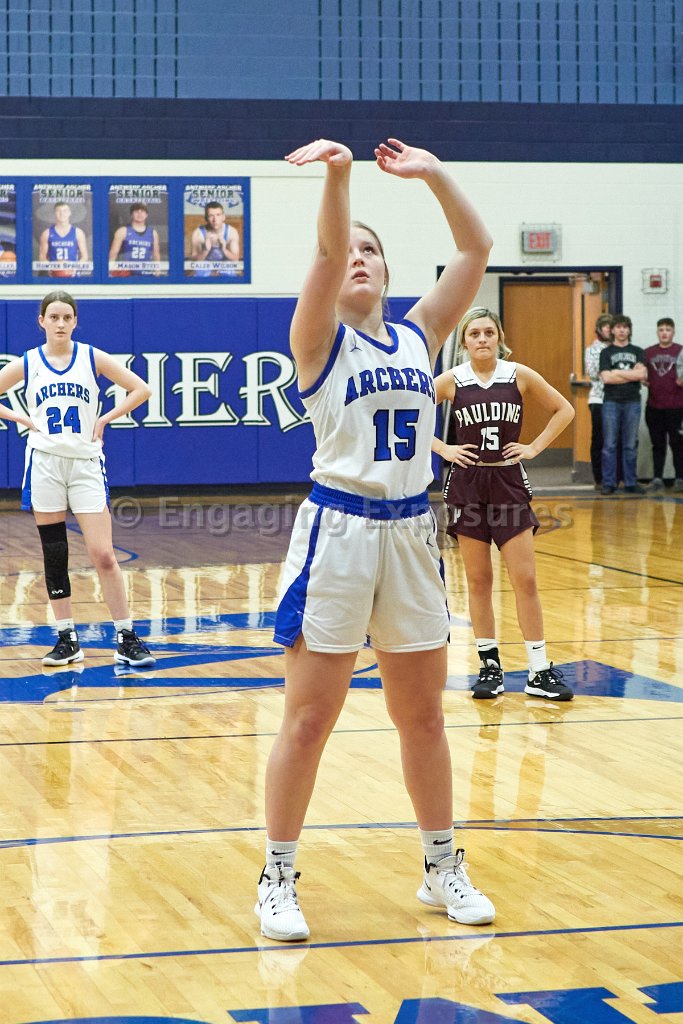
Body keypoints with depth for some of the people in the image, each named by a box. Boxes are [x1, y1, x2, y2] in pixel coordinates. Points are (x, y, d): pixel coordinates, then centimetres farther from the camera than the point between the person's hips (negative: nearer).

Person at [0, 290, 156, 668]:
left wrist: (104, 419, -3)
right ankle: (67, 639, 13)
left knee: (103, 555, -7)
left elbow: (141, 389, 4)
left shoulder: (92, 358, 1)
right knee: (54, 557, 5)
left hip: (86, 464, -1)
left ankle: (126, 638, 0)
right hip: (44, 463, 1)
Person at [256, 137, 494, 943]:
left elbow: (475, 250, 4)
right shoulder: (321, 339, -3)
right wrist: (336, 176, -37)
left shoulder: (419, 336, 10)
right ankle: (277, 880, 11)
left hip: (411, 535, 5)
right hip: (338, 531, -4)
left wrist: (434, 175, -6)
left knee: (422, 716, 13)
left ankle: (442, 869, 26)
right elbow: (326, 252, -21)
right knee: (308, 721, 0)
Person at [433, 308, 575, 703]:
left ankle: (540, 670, 2)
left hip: (509, 482, 0)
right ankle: (490, 665, 14)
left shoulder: (519, 375, -1)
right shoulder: (451, 381, -2)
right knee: (479, 581, 5)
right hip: (467, 484, 0)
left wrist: (535, 447, -1)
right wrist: (443, 449, -3)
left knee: (525, 580, -2)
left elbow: (564, 410, 8)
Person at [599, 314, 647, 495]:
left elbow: (642, 374, -5)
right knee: (609, 445, -2)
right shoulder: (606, 353, 7)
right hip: (611, 402, -1)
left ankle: (631, 483, 8)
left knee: (631, 445, 3)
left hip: (632, 402, 1)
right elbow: (605, 378, -7)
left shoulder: (638, 352, 11)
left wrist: (617, 372, -6)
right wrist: (631, 375, -6)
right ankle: (608, 483, 1)